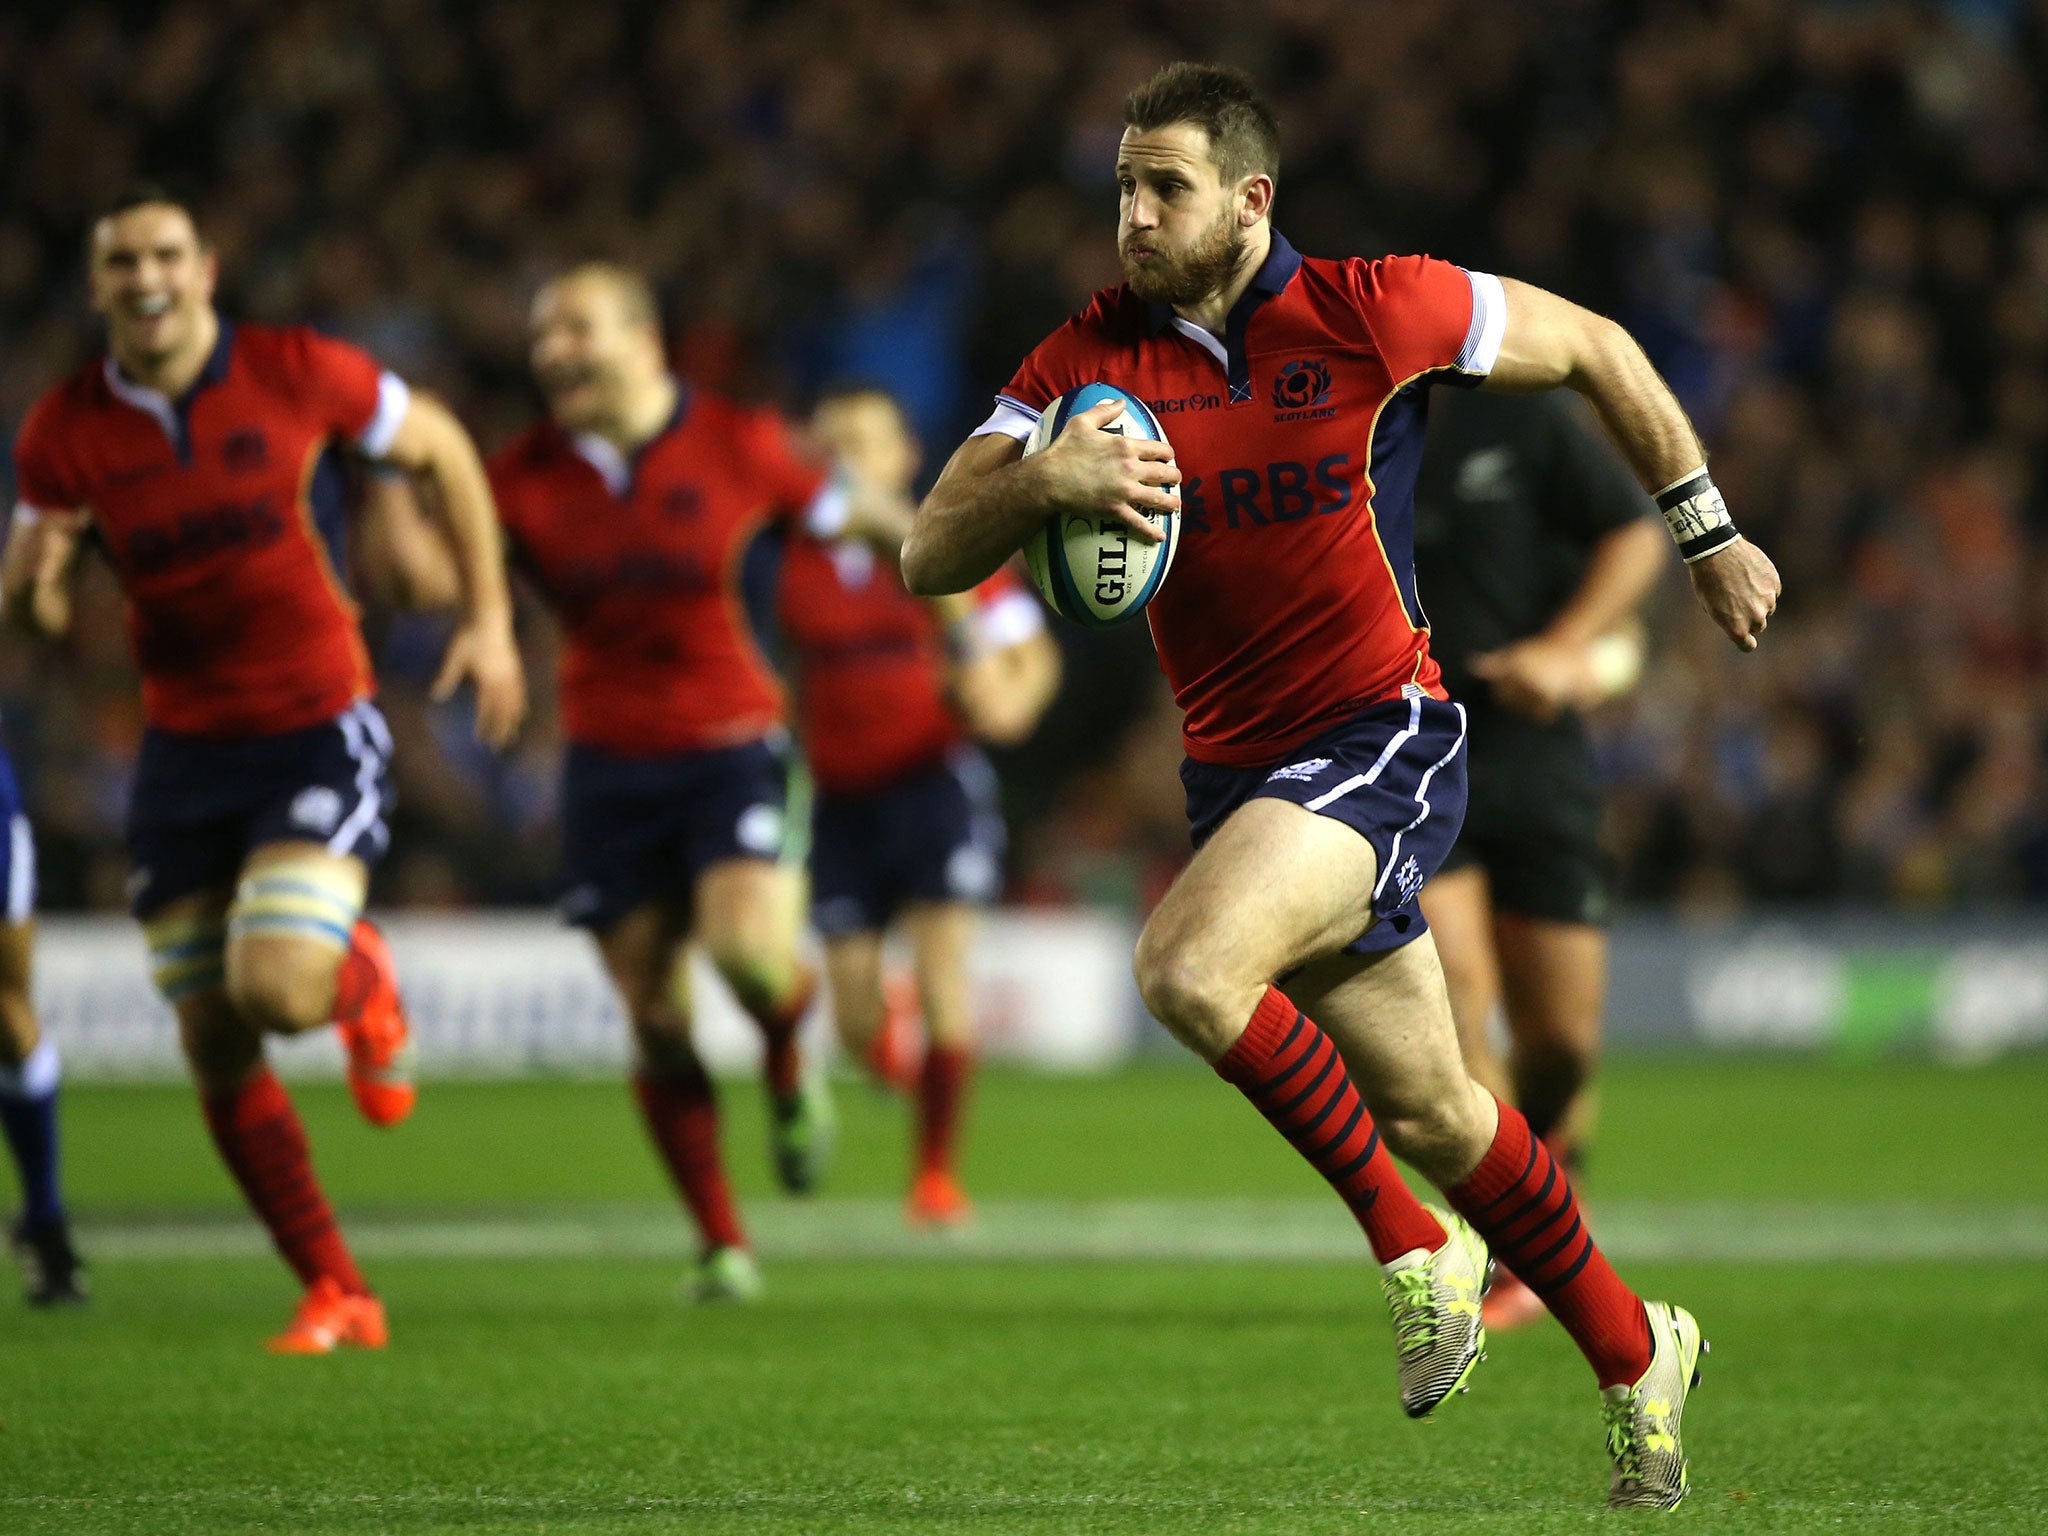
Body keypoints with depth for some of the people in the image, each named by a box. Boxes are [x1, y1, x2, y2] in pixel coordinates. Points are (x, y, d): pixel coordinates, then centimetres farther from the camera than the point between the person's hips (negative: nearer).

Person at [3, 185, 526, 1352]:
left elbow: (442, 448, 6)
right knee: (215, 1048, 3)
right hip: (185, 756, 4)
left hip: (320, 731, -4)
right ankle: (337, 1297, 17)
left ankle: (364, 984, 16)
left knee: (276, 988, -23)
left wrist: (490, 621, 3)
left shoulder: (296, 374, -10)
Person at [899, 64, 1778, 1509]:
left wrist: (1709, 536, 10)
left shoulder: (1371, 310, -10)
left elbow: (1594, 347, 5)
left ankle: (1411, 1237, -8)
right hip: (1238, 769, 5)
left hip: (1384, 738, -5)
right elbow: (931, 559, -6)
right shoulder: (1092, 357, 0)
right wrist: (1043, 479, -26)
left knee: (1189, 969, -29)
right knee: (1433, 1114, 12)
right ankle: (1637, 1354, 31)